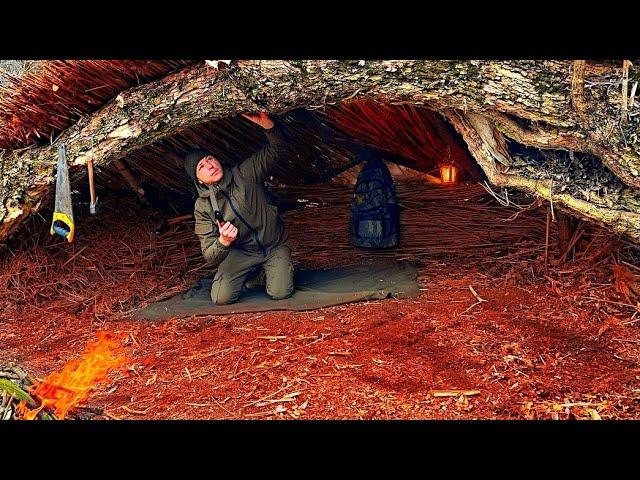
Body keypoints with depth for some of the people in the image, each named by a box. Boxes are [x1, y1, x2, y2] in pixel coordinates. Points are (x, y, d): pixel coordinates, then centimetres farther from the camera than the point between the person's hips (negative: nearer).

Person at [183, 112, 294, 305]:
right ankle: (250, 272, 15)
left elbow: (277, 149, -20)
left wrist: (266, 123, -41)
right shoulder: (203, 207, -12)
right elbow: (210, 257, -14)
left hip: (274, 246, -1)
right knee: (221, 298, -16)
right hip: (241, 252, 1)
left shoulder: (245, 173, -12)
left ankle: (268, 270, 15)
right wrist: (223, 242, -39)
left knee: (280, 293, -21)